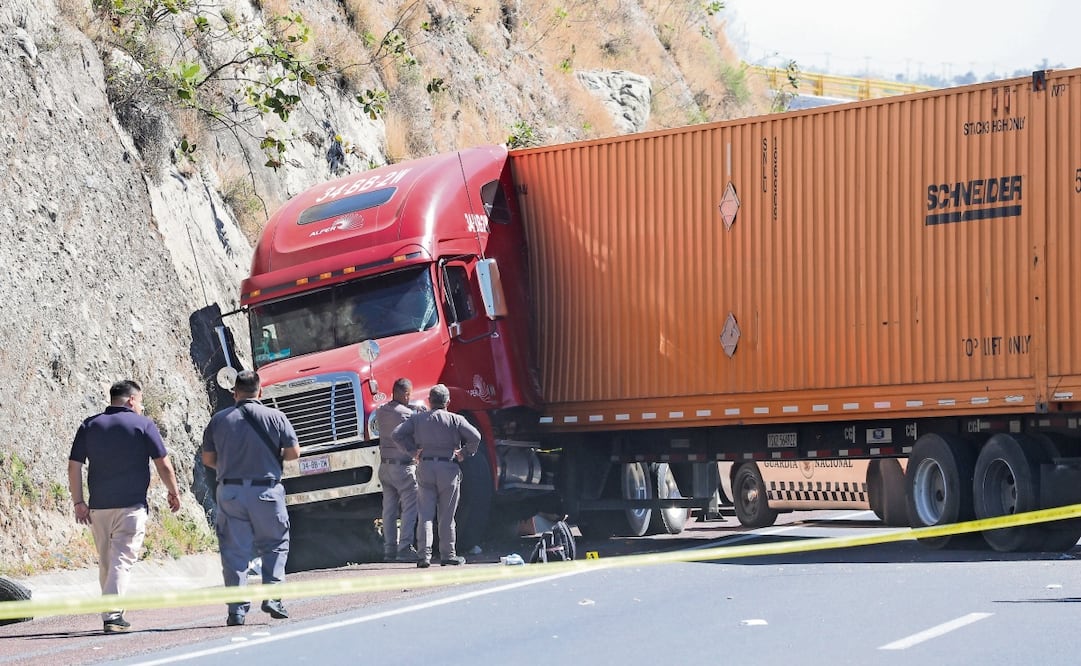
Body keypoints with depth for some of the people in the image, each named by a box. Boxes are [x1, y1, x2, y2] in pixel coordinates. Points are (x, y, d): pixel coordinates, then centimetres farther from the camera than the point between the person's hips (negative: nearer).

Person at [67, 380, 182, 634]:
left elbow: (74, 466, 4)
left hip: (98, 506, 4)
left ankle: (111, 615, 20)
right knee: (123, 559, -7)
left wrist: (78, 502, 7)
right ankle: (112, 615, -18)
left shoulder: (89, 426, 9)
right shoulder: (143, 425, -1)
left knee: (105, 562, 14)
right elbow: (164, 465, -2)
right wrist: (174, 492, 12)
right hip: (131, 505, -4)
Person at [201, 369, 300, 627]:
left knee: (234, 551, 5)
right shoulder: (275, 417, -4)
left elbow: (208, 459, 5)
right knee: (274, 545, 13)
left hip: (230, 492, 1)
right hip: (266, 490, -1)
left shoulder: (219, 420, 1)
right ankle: (272, 597, 1)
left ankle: (237, 608, 2)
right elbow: (294, 453, -3)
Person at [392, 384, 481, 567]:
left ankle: (423, 555, -9)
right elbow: (475, 437, -12)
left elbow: (398, 434, -2)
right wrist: (464, 453, 0)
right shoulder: (455, 419, -1)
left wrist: (412, 450, 4)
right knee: (447, 516, 6)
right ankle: (447, 555, 11)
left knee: (425, 514, 1)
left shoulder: (417, 418, 7)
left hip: (425, 468, 2)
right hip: (448, 468, -2)